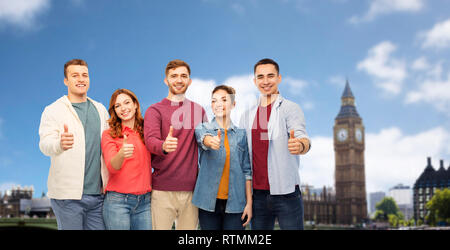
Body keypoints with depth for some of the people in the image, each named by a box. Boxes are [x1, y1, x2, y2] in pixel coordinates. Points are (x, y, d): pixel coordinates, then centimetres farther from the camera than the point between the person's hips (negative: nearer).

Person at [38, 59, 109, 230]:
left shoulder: (100, 109, 15)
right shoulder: (53, 111, -1)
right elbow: (45, 144, -16)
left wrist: (111, 184, 9)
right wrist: (60, 144, -41)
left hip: (97, 193, 5)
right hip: (68, 195, -4)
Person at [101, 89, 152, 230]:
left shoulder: (146, 131, 9)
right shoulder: (109, 135, 1)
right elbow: (111, 167, -13)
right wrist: (121, 154, -33)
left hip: (145, 201, 3)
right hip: (118, 201, -3)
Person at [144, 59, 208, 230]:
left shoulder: (199, 110, 13)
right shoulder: (155, 110, 1)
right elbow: (150, 140, -16)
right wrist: (164, 146, -37)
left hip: (191, 189, 3)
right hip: (162, 190, -3)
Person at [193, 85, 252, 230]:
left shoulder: (241, 133, 7)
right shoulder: (202, 128, 5)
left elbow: (247, 170, 6)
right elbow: (203, 138, -20)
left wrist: (249, 202, 1)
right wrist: (211, 141, -44)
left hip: (235, 203, 1)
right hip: (209, 202, 0)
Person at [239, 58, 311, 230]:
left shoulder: (290, 108, -1)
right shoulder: (247, 116, 14)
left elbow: (302, 137, -17)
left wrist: (300, 145, -42)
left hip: (286, 192, -4)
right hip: (257, 195, 4)